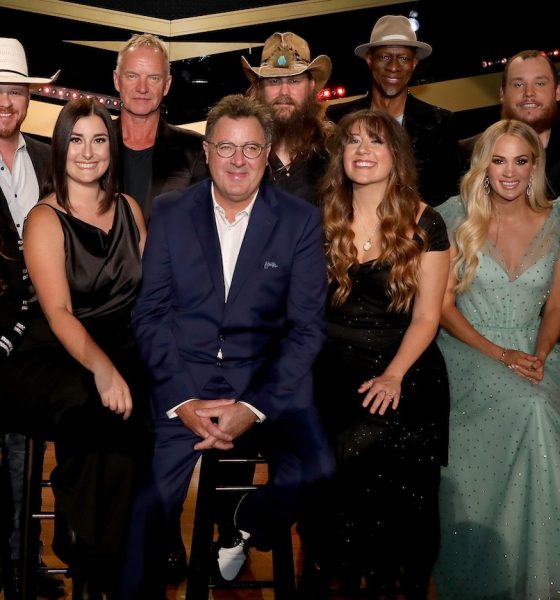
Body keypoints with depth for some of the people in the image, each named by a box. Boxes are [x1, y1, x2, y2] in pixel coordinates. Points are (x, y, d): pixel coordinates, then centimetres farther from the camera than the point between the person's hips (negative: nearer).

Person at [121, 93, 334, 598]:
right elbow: (151, 313, 4)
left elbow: (307, 325, -1)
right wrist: (182, 401, -10)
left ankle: (251, 525, 9)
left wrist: (255, 407, -13)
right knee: (148, 502, -21)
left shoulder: (301, 221, 4)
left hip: (268, 376, 0)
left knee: (316, 470, -24)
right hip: (184, 379, 0)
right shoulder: (170, 213, 7)